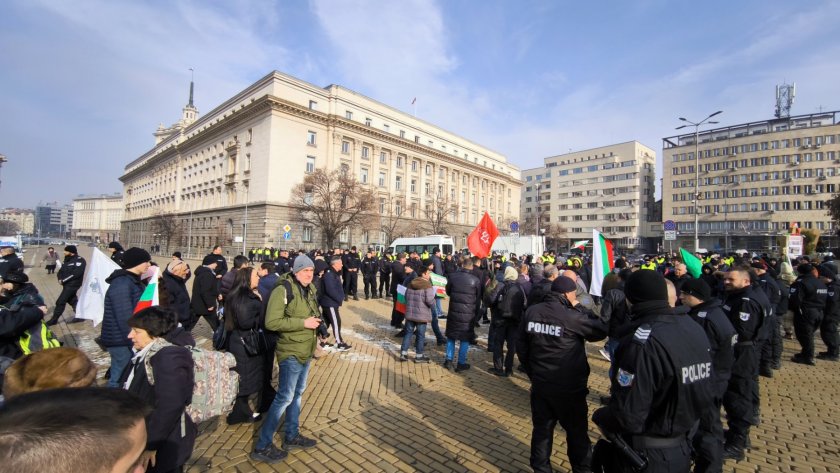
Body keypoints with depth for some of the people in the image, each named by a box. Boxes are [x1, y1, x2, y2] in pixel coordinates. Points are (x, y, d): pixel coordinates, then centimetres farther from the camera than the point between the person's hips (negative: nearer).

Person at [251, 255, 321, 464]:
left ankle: (292, 436, 36)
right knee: (285, 397, -1)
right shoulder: (283, 290, -19)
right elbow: (271, 322, -25)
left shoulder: (310, 290, 7)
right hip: (291, 352, -8)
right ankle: (262, 446, 15)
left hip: (306, 351, 8)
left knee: (297, 393, 19)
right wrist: (303, 323, -25)